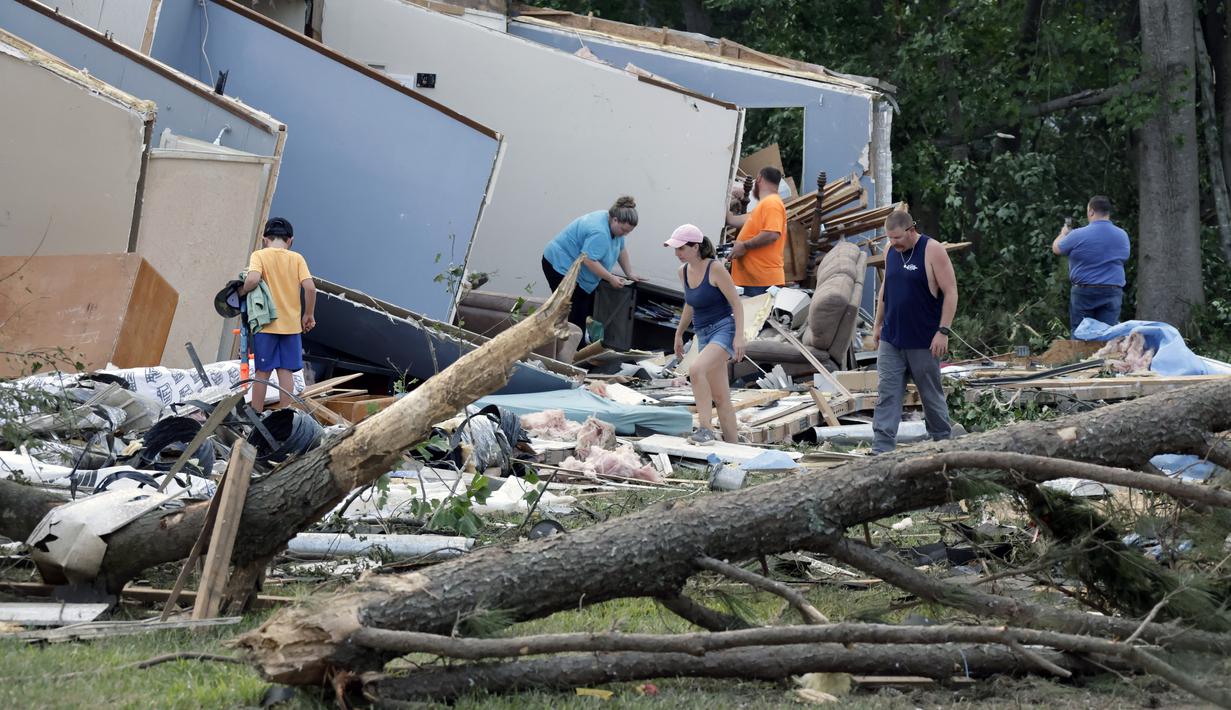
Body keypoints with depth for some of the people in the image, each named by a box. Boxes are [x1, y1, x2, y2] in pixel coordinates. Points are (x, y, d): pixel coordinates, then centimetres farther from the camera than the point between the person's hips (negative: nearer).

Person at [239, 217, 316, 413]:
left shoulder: (260, 255, -3)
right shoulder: (297, 258, 2)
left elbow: (253, 279, -22)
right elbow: (310, 287, -8)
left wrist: (242, 291, -3)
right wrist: (309, 314, 4)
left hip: (266, 324, -1)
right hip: (291, 324, 1)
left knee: (262, 372, 5)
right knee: (286, 371, 5)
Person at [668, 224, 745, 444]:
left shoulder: (715, 269, -13)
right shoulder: (683, 271, 8)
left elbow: (736, 303, -13)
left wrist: (739, 336, -22)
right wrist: (679, 334, 29)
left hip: (724, 329, -8)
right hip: (704, 334, 8)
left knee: (696, 370, -31)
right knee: (719, 397, 8)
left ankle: (705, 429, -29)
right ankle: (732, 445, 11)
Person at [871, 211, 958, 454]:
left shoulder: (932, 251, -11)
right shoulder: (891, 252, 8)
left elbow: (950, 292, -13)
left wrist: (943, 331, -17)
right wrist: (878, 324, 19)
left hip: (923, 342, -5)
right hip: (890, 340, 5)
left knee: (932, 395, 7)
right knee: (887, 395, -3)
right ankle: (882, 449, -7)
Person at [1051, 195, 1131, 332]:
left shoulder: (1078, 235, -11)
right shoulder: (1123, 236, 3)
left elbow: (1056, 248, 4)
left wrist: (1063, 233, 27)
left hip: (1084, 293, -3)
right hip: (1113, 293, 3)